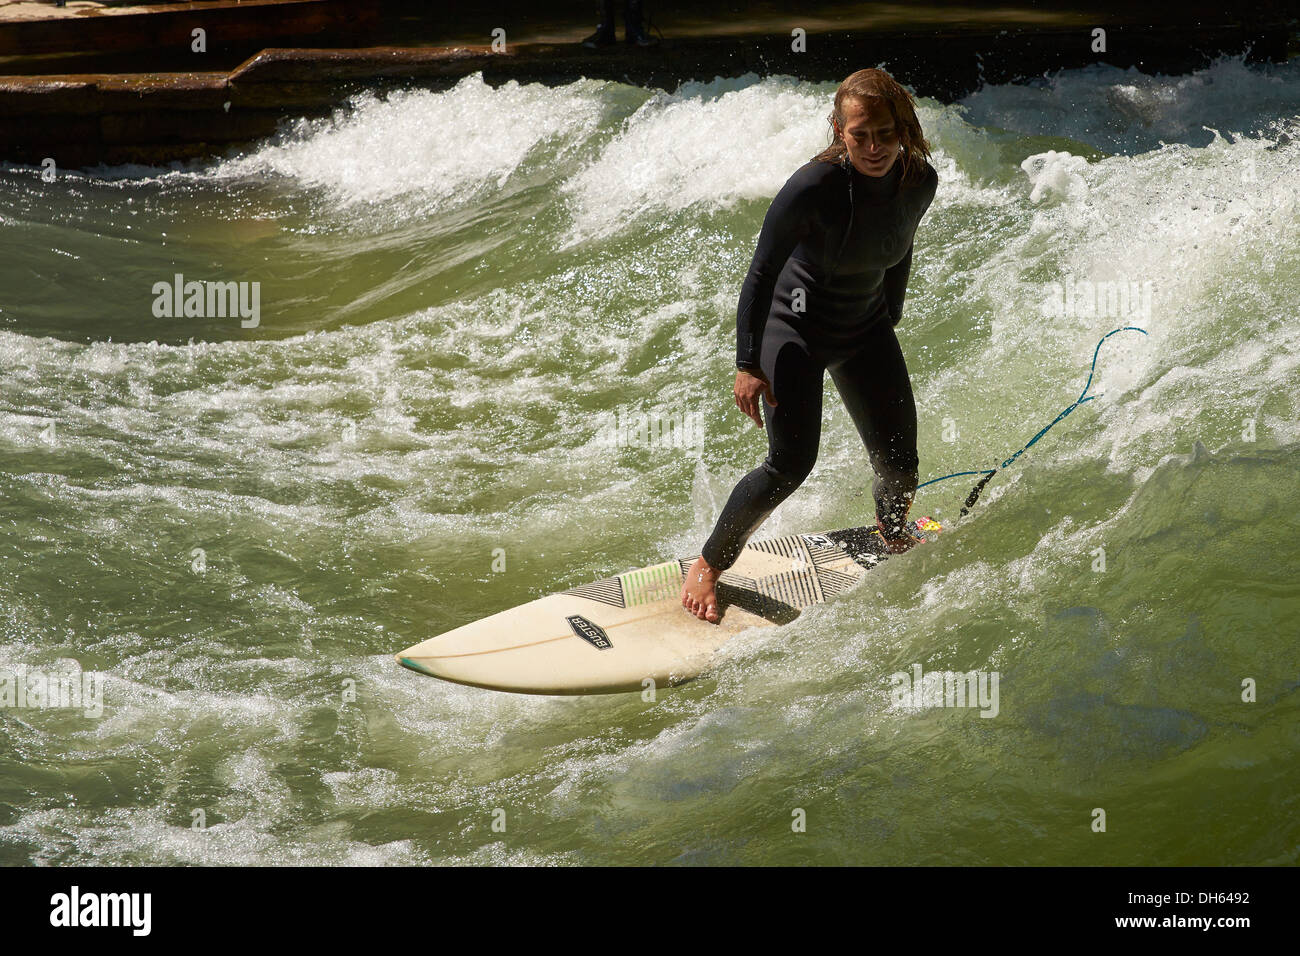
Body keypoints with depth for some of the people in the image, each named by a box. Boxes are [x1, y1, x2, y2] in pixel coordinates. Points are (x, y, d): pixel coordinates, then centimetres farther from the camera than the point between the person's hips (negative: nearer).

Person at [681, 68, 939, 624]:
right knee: (791, 463, -15)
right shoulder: (813, 188, -31)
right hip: (796, 327, -5)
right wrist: (748, 365, -22)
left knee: (898, 462, 7)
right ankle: (708, 566, 4)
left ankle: (895, 537, 43)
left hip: (866, 330, 5)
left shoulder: (919, 181, -15)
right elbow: (761, 275, -22)